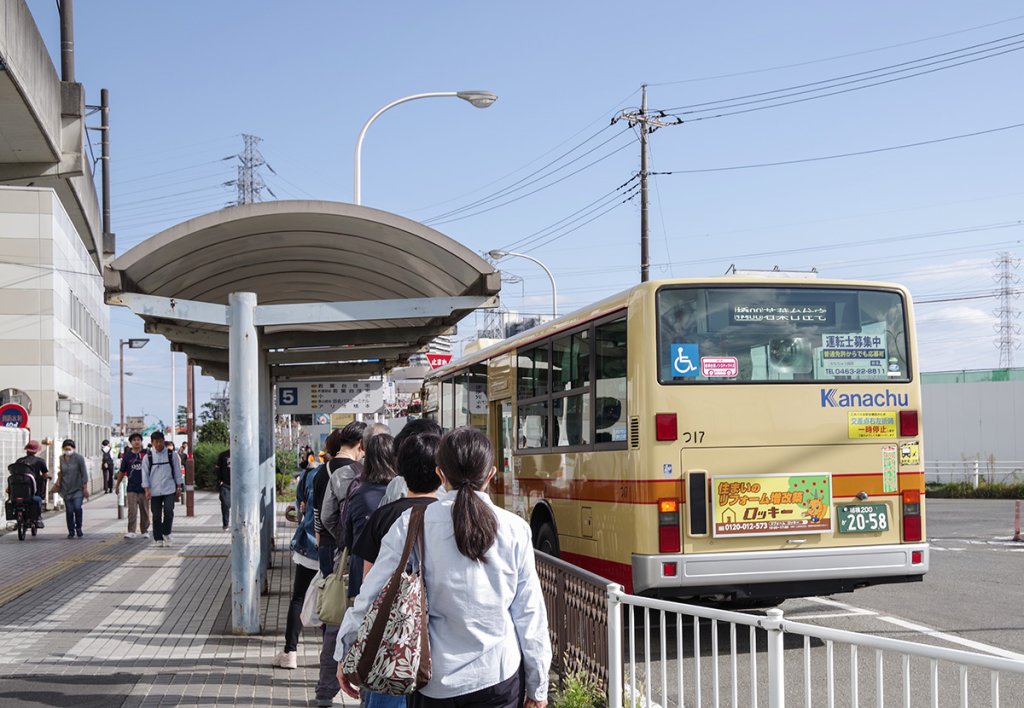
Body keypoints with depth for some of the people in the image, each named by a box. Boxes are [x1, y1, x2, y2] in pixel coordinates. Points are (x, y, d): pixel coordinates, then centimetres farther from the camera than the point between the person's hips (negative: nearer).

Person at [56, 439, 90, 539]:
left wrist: (85, 488, -7)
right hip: (66, 489, 4)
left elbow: (84, 474, -6)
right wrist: (58, 481, 7)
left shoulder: (79, 458, -7)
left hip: (78, 489, -4)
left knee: (77, 507, -19)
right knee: (69, 511, 1)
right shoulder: (61, 459, 6)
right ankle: (71, 531, 13)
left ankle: (78, 528, 2)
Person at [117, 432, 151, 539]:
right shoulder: (127, 455, 4)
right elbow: (122, 472, 12)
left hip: (144, 488, 0)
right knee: (132, 511, -7)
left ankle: (145, 530, 20)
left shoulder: (146, 454, 0)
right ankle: (131, 531, -5)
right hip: (132, 489, 0)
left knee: (144, 511, 8)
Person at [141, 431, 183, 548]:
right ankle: (158, 539, 14)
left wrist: (179, 486, 5)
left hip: (169, 489, -1)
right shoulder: (148, 457, 4)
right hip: (155, 491, 1)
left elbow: (177, 471, 9)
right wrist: (147, 489, -4)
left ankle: (166, 534, 5)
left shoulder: (171, 454, 4)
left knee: (168, 511, -14)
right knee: (156, 515, 4)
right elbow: (145, 474, 4)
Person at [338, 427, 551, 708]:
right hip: (502, 680, 0)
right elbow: (530, 614, -2)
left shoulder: (411, 525, -8)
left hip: (435, 684, 0)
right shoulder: (515, 530, -5)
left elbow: (371, 596, -5)